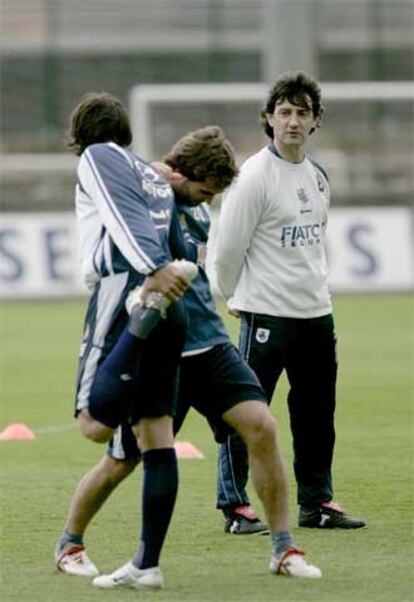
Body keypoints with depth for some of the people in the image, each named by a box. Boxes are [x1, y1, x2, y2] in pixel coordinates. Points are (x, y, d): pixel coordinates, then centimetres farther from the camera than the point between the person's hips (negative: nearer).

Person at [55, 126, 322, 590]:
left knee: (261, 425, -12)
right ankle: (69, 545, 29)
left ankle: (283, 550, -5)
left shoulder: (195, 207, 10)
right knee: (122, 461, 4)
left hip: (208, 343, 6)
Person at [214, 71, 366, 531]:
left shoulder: (317, 177, 11)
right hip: (266, 315, -7)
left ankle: (316, 502, 21)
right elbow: (228, 247, -9)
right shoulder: (254, 176, -12)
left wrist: (314, 288, 15)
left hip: (316, 312, 7)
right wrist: (237, 298, 2)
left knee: (317, 414, 11)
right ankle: (233, 504, 1)